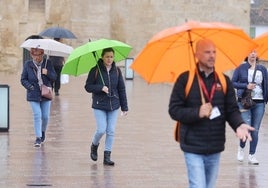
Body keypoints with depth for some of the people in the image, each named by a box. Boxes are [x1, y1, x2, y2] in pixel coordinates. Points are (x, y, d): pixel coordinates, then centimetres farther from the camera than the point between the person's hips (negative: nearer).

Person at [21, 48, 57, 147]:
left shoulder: (48, 63, -1)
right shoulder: (27, 64, -3)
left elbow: (54, 77, 0)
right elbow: (23, 79, 1)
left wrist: (47, 73, -20)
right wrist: (31, 87, -13)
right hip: (33, 95, -1)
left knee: (45, 116, 5)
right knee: (37, 115, -11)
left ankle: (43, 131, 34)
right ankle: (38, 138, -5)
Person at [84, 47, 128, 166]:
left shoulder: (117, 71, 4)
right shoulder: (95, 70, -4)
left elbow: (121, 89, 8)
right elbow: (88, 86, -3)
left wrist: (124, 107, 6)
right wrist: (101, 88, -19)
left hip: (113, 105, 3)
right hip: (99, 105, -3)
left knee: (111, 131, 0)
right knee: (101, 130, -8)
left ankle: (107, 156, 7)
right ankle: (94, 145, 23)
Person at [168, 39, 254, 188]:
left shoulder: (224, 81, 6)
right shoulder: (185, 79, -5)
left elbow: (232, 109, 5)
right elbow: (174, 110, -6)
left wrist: (239, 124, -16)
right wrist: (197, 113, -21)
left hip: (215, 149, 4)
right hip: (193, 148, -4)